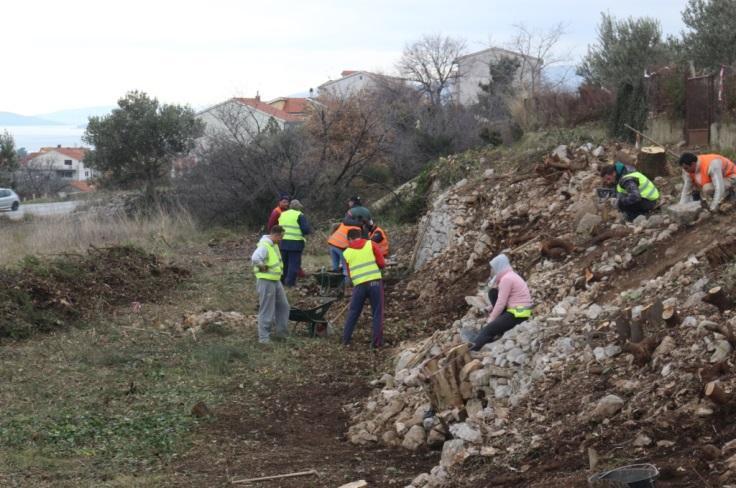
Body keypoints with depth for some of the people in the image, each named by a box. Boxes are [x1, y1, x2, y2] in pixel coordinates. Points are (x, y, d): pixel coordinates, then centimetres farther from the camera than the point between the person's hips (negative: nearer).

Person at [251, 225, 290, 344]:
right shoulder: (264, 246, -21)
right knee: (266, 310, -4)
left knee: (283, 306, 17)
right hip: (266, 282, -10)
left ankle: (281, 332, 27)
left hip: (276, 281, 10)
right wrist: (262, 267, -23)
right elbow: (255, 258, -38)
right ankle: (264, 337, 4)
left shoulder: (274, 245, 10)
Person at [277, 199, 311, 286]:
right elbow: (306, 229, -11)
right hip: (295, 243, -6)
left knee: (284, 262, 17)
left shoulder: (282, 214, 13)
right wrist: (309, 230, 9)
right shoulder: (299, 215, -6)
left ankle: (282, 280, 22)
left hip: (283, 242, 6)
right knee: (294, 263, 0)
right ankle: (290, 282, -2)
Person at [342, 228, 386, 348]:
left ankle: (345, 339, 19)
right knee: (377, 313, 6)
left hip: (359, 285, 2)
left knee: (353, 312, 16)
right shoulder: (371, 244, 4)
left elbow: (349, 273, 13)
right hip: (375, 282, -2)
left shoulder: (347, 253, 9)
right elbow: (382, 263, -1)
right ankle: (376, 341, 4)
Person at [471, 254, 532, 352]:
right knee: (492, 294, 12)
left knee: (487, 330, -12)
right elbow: (502, 300, 17)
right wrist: (493, 315, 11)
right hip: (519, 310, 10)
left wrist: (491, 319, -5)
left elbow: (501, 303, -14)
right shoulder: (510, 275, 15)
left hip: (518, 314, -10)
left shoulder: (506, 279, -15)